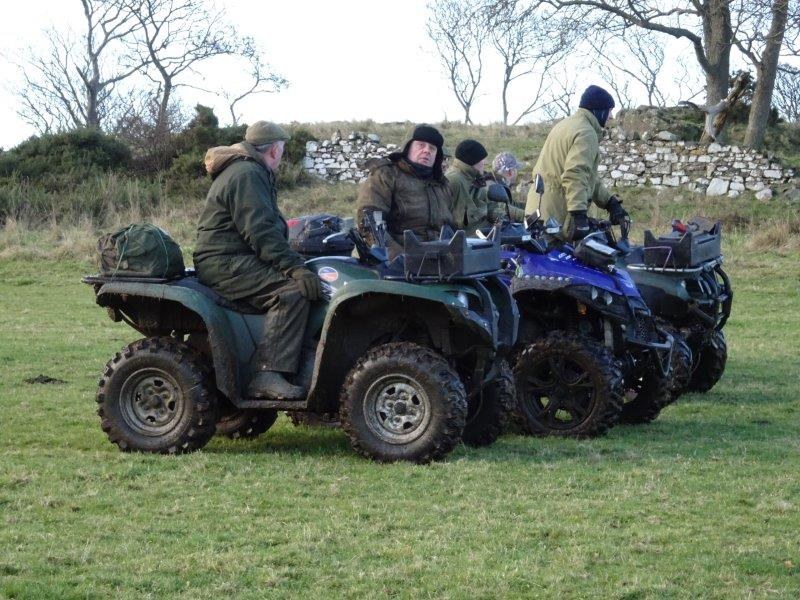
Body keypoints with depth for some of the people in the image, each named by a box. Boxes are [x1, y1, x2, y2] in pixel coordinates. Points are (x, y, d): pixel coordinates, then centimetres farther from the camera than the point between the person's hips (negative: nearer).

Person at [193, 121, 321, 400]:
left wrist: (294, 261, 23)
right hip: (226, 264, -11)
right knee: (293, 291, -26)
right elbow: (261, 232, -21)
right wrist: (295, 267, -25)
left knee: (297, 283, 13)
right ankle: (268, 375, -33)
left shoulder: (246, 172, 25)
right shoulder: (247, 175, -11)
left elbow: (271, 227, 30)